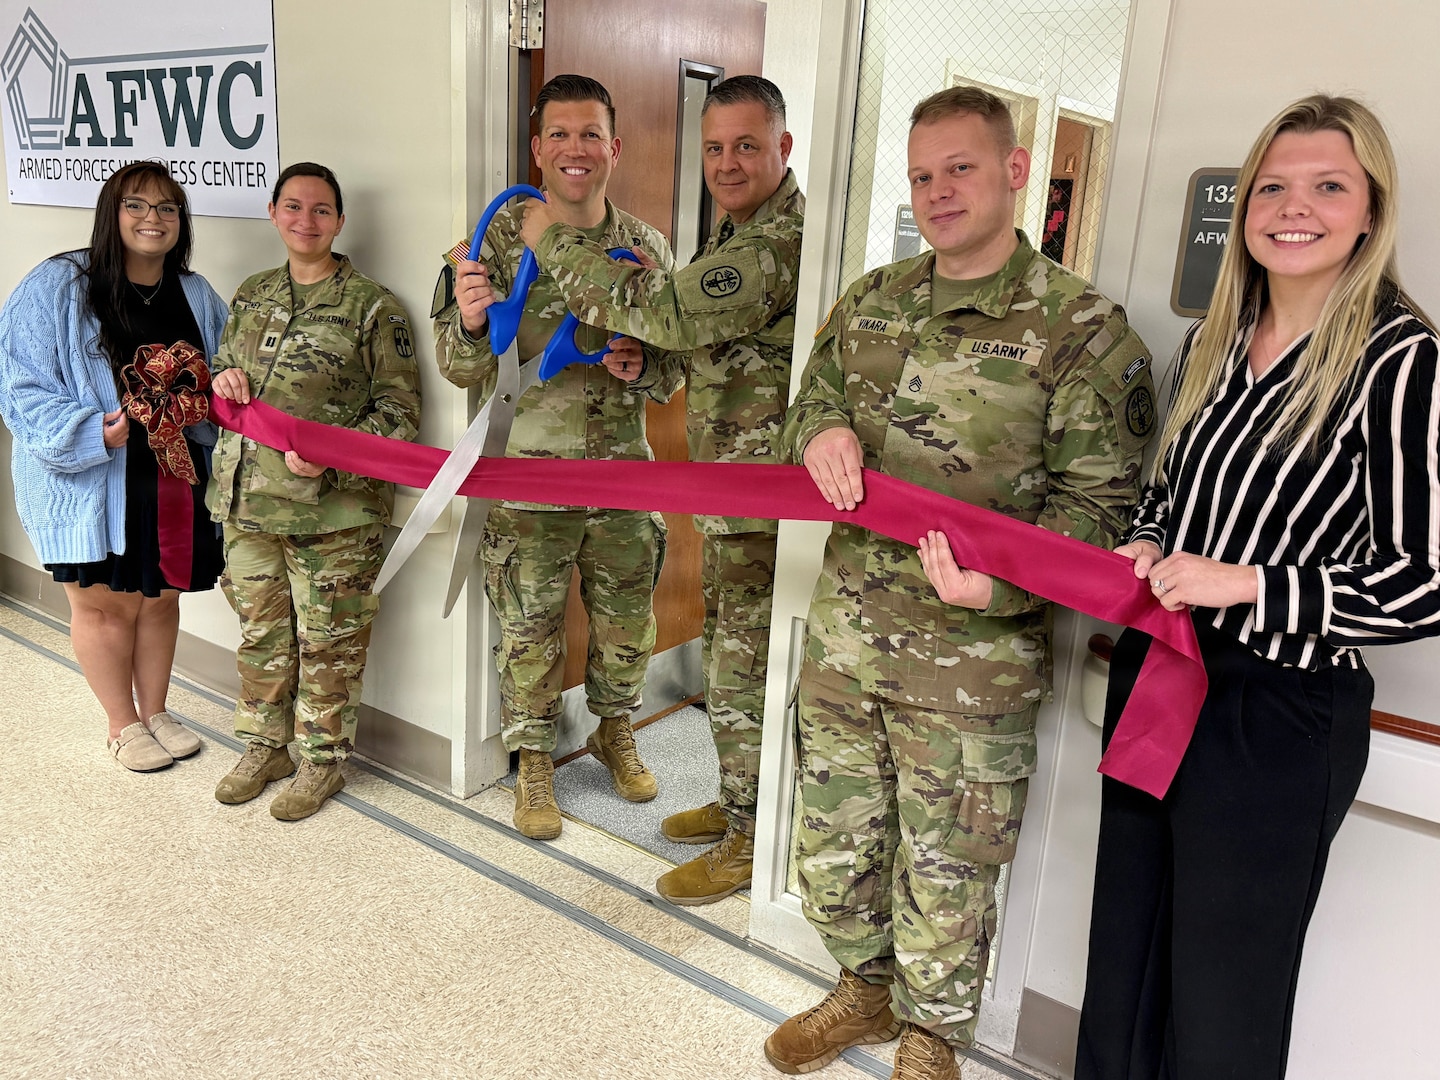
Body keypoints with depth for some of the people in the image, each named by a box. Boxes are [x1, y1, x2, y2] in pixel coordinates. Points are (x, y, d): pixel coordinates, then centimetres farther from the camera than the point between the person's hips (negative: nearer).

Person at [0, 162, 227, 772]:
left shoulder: (198, 296, 8)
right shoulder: (56, 287, -8)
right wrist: (94, 432, -23)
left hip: (174, 479, 4)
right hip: (90, 483, -4)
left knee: (160, 597, 16)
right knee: (103, 605, 9)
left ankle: (155, 712, 35)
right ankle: (123, 725, 28)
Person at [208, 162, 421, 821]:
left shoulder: (372, 306, -5)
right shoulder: (250, 296, 13)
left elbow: (399, 411, -7)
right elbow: (224, 370, 27)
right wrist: (222, 381, 2)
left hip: (332, 511, -5)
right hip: (247, 500, 6)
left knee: (328, 642, 5)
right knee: (261, 631, 16)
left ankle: (322, 759, 22)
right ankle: (266, 746, 34)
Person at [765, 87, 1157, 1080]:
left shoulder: (1083, 329, -9)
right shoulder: (871, 302, 8)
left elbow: (1096, 501, -10)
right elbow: (812, 397, 21)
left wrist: (998, 583, -28)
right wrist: (821, 432, -4)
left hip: (973, 659, -5)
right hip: (846, 632, 6)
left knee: (944, 872, 12)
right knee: (832, 848, 20)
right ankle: (868, 990, 48)